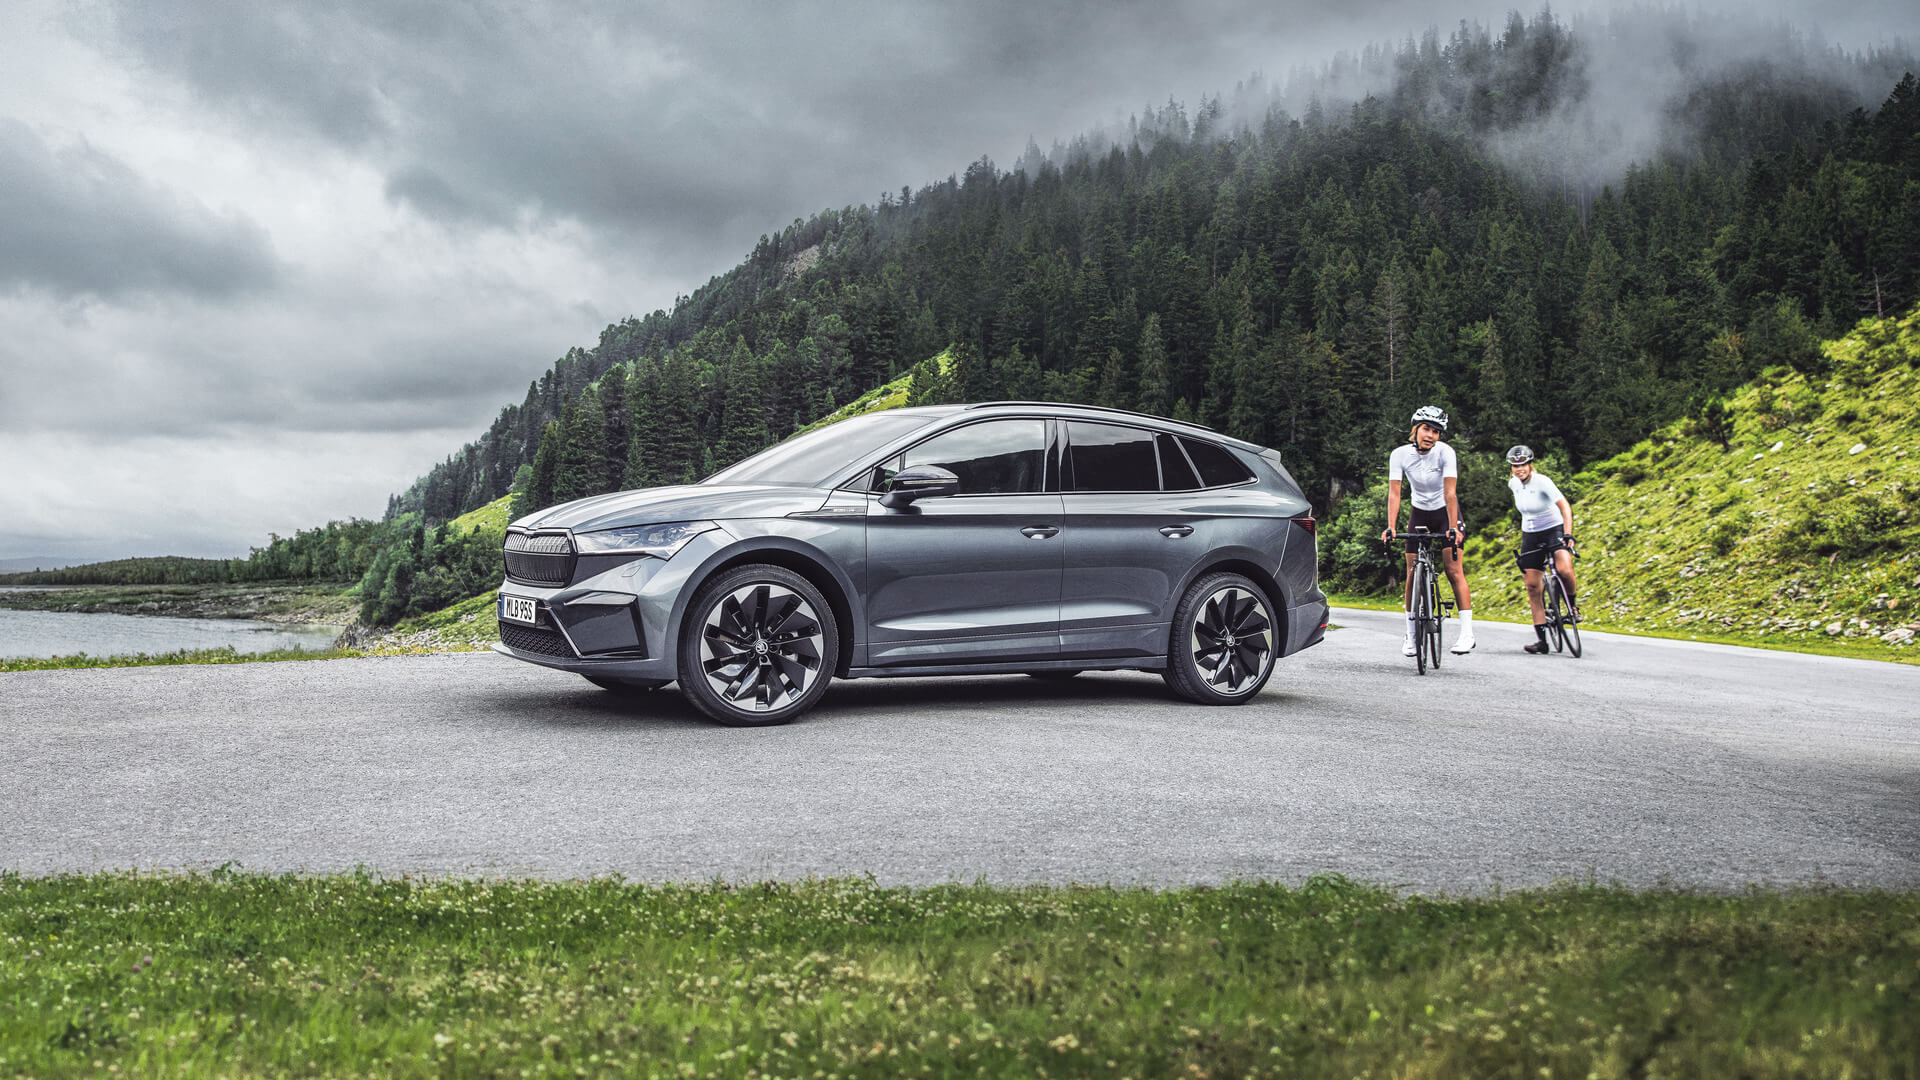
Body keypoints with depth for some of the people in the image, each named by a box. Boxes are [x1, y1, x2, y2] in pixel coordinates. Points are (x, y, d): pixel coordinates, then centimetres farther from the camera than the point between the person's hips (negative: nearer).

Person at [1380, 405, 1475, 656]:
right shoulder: (1400, 454, -17)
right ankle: (1411, 635, 8)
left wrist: (1453, 527, -36)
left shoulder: (1445, 452, -22)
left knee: (1453, 570, -12)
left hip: (1445, 512, -2)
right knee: (1413, 573, -2)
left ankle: (1467, 632, -9)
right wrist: (1390, 527, -32)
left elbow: (1450, 492, -28)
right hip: (1419, 513, 2)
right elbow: (1394, 493, -21)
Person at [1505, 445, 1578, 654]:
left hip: (1554, 529, -5)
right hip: (1530, 535, 5)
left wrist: (1568, 534, -39)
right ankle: (1541, 640, -2)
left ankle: (1572, 605, -1)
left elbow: (1564, 506, -28)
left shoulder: (1542, 481, -19)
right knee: (1532, 586, -4)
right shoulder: (1513, 483, -1)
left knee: (1564, 570, -32)